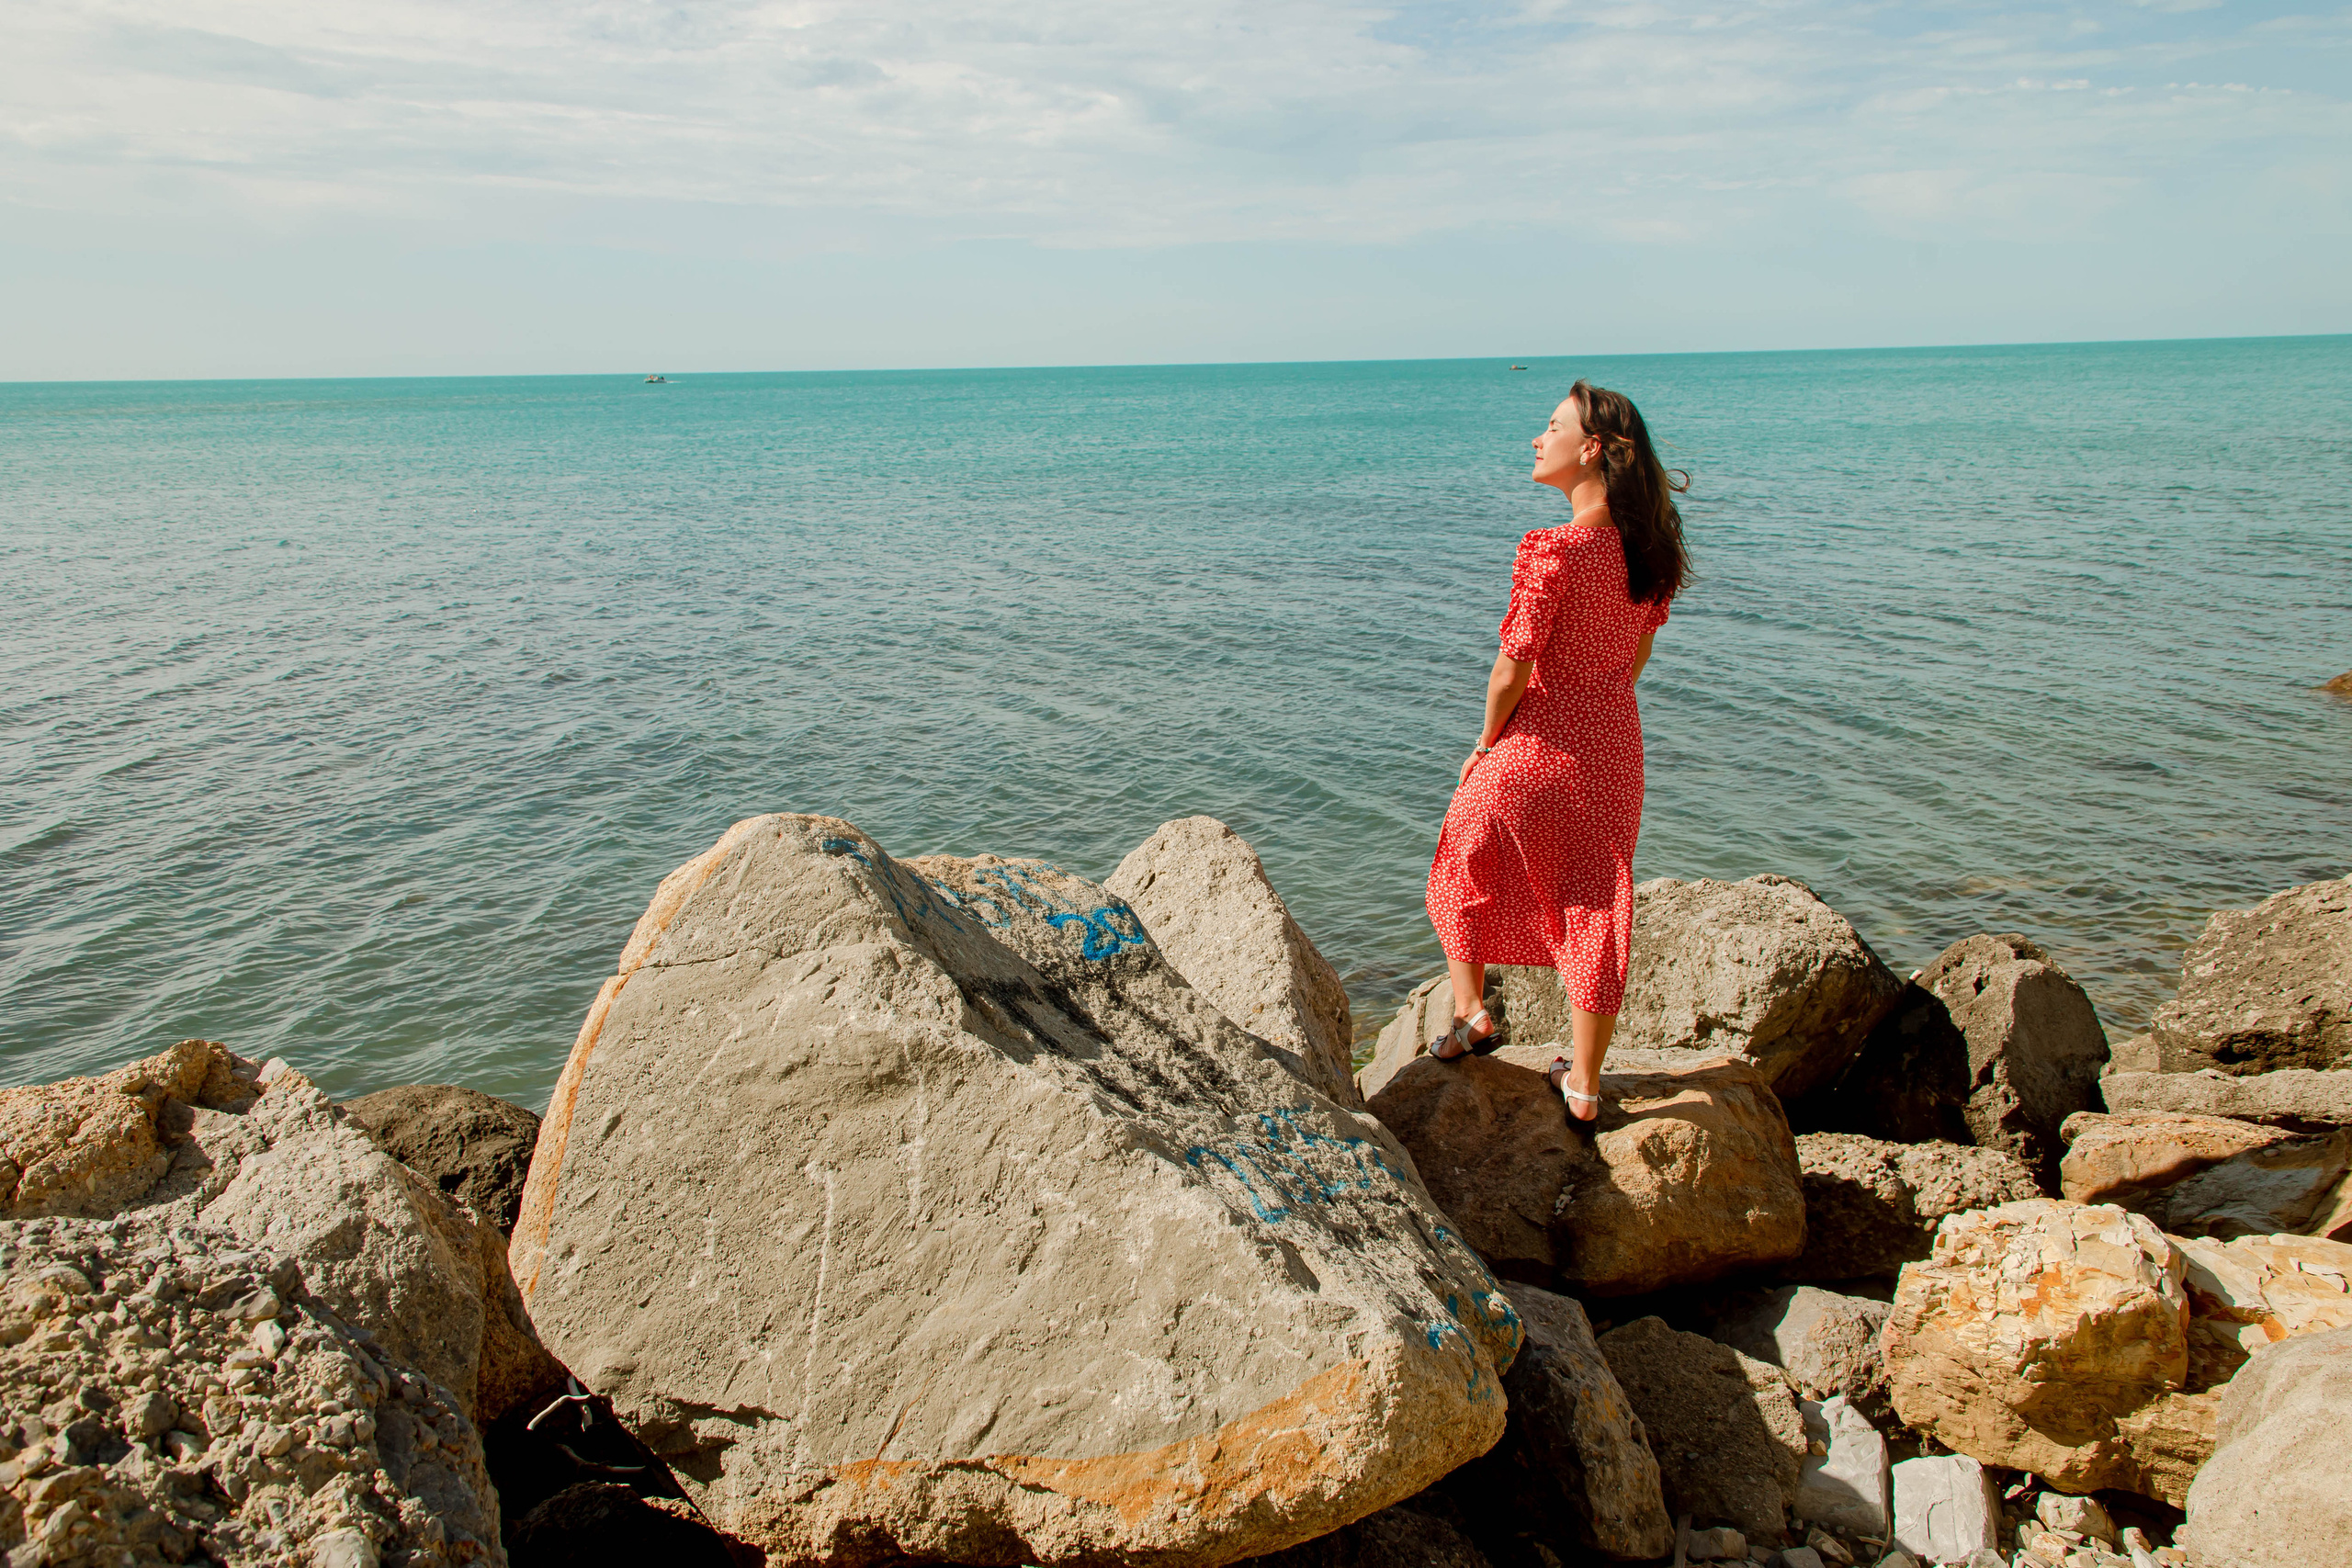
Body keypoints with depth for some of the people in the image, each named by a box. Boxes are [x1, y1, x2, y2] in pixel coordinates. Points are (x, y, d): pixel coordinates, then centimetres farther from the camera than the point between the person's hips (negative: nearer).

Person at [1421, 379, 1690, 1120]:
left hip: (1538, 745, -6)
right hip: (1616, 744, 6)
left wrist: (1485, 745, -3)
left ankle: (1469, 1010, 27)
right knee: (1597, 902, 14)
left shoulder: (1554, 550, -23)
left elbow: (1512, 671, -19)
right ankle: (1584, 1079, 23)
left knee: (1466, 861, 21)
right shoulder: (1648, 544, -1)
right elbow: (1637, 655, 10)